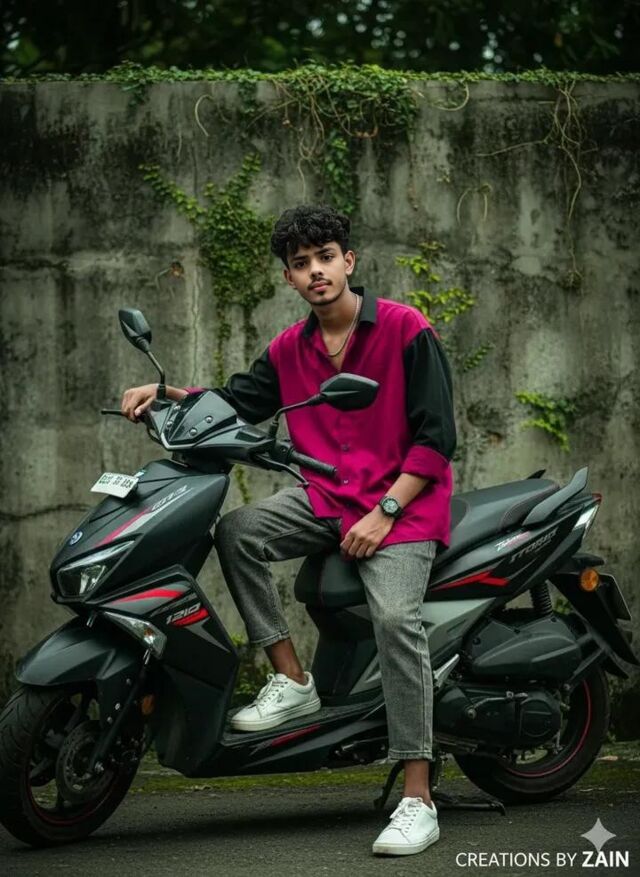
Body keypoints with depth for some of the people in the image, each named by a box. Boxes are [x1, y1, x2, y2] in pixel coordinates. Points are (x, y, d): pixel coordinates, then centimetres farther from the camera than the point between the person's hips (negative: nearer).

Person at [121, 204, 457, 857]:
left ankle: (418, 802, -29)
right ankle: (291, 681, -13)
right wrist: (166, 393, -6)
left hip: (404, 499, -6)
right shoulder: (290, 350, 11)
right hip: (327, 497, 6)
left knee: (395, 617, -28)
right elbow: (235, 401, 13)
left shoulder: (407, 331, -7)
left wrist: (385, 512, -17)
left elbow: (436, 436, -10)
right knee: (237, 532, -20)